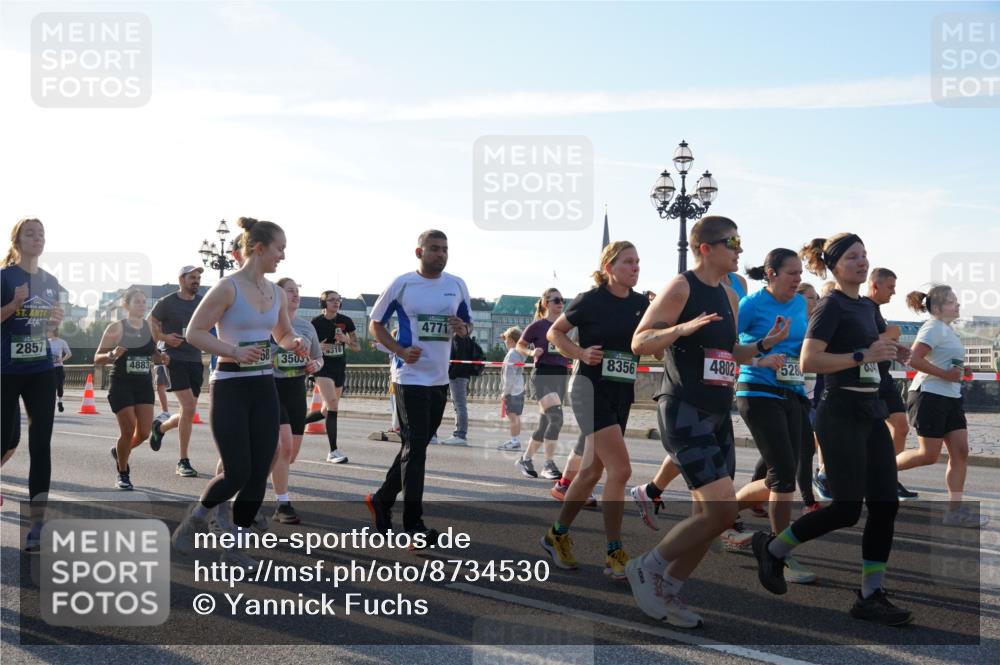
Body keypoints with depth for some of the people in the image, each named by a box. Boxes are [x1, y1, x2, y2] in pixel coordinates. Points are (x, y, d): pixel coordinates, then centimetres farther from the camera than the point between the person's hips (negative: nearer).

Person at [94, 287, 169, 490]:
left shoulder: (150, 327, 7)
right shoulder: (116, 328, -7)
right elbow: (97, 359, -5)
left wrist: (161, 359, -3)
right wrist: (112, 355, -26)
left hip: (144, 384, 4)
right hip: (121, 385, -4)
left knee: (144, 432, -1)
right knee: (128, 431, -8)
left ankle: (119, 451, 31)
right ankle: (123, 474, 13)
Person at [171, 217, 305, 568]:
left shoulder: (276, 292, 10)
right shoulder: (228, 287, -11)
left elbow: (283, 335, 24)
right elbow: (194, 332, -12)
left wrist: (296, 344, 1)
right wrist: (235, 352, -23)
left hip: (264, 390, 6)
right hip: (231, 389, -6)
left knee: (259, 474, 3)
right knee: (237, 474, -8)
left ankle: (234, 547, 17)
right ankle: (194, 521, 20)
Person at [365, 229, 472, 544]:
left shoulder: (457, 285, 6)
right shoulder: (402, 284, -6)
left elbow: (467, 322, 18)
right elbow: (376, 324, 1)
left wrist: (462, 327, -7)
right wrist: (400, 350, -15)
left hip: (440, 378, 6)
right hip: (410, 376, -6)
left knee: (416, 446, 14)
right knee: (415, 447, -7)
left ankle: (382, 500, 31)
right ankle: (413, 523, -2)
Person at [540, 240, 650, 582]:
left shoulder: (641, 303, 7)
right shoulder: (590, 300, -7)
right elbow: (554, 332, 3)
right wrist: (580, 353, -13)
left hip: (622, 395, 6)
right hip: (592, 389, -6)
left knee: (592, 471, 11)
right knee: (620, 469, -15)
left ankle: (558, 535, 28)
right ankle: (614, 555, -6)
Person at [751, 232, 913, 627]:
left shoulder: (867, 306, 15)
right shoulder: (831, 306, -10)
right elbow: (808, 361, -21)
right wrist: (863, 356, -24)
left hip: (872, 413, 8)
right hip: (841, 415, -8)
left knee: (885, 505, 1)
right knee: (846, 509, -7)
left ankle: (871, 597, 7)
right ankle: (773, 548, 13)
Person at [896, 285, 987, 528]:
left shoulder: (947, 329, 18)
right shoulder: (934, 327, -12)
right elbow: (915, 360, -23)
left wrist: (961, 370, 11)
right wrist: (946, 374, -21)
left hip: (950, 398, 10)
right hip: (930, 396, -10)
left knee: (961, 452, 1)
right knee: (929, 455, -7)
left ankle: (955, 510, 1)